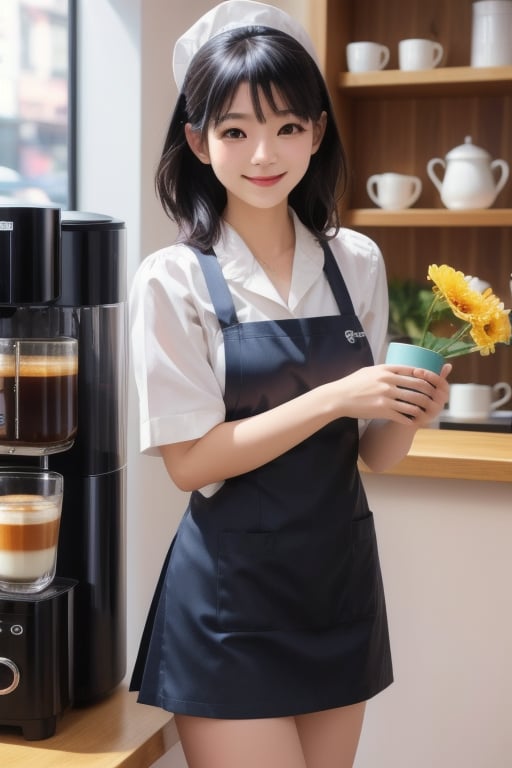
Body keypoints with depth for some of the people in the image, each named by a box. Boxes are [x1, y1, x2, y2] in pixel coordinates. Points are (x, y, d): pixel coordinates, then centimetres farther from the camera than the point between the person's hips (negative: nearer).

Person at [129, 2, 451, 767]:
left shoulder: (357, 263, 1)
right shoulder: (174, 279, -10)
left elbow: (370, 450, 7)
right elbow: (189, 458, -15)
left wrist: (409, 415, -15)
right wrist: (334, 397, -22)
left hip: (342, 580, 5)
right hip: (233, 595, -4)